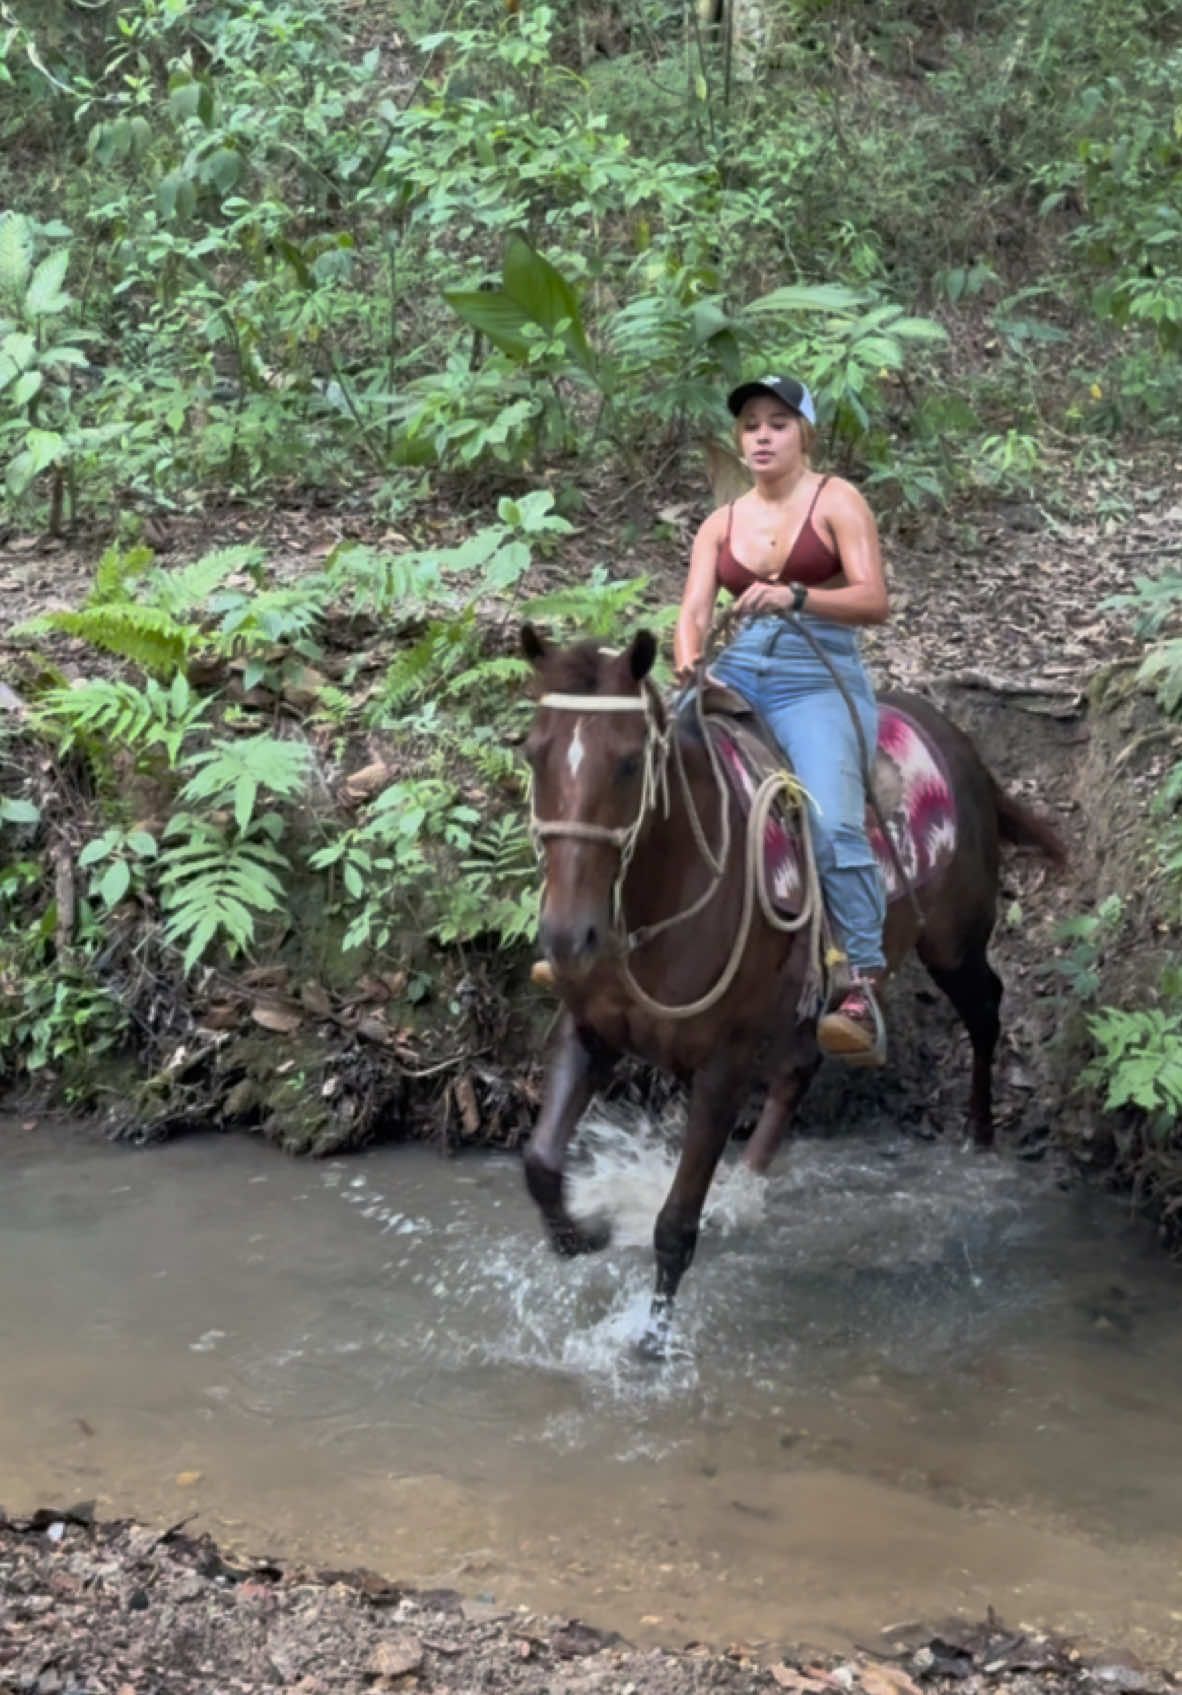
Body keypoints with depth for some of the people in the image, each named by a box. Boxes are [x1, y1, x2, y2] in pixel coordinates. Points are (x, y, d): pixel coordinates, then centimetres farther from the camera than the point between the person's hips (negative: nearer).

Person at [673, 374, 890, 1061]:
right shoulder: (722, 524, 16)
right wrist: (688, 661, -17)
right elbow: (695, 610, 6)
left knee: (834, 824, -27)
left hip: (821, 677, -5)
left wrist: (796, 597, -24)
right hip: (739, 671, 5)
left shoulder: (837, 501, 3)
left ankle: (865, 993, -27)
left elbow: (875, 601, -8)